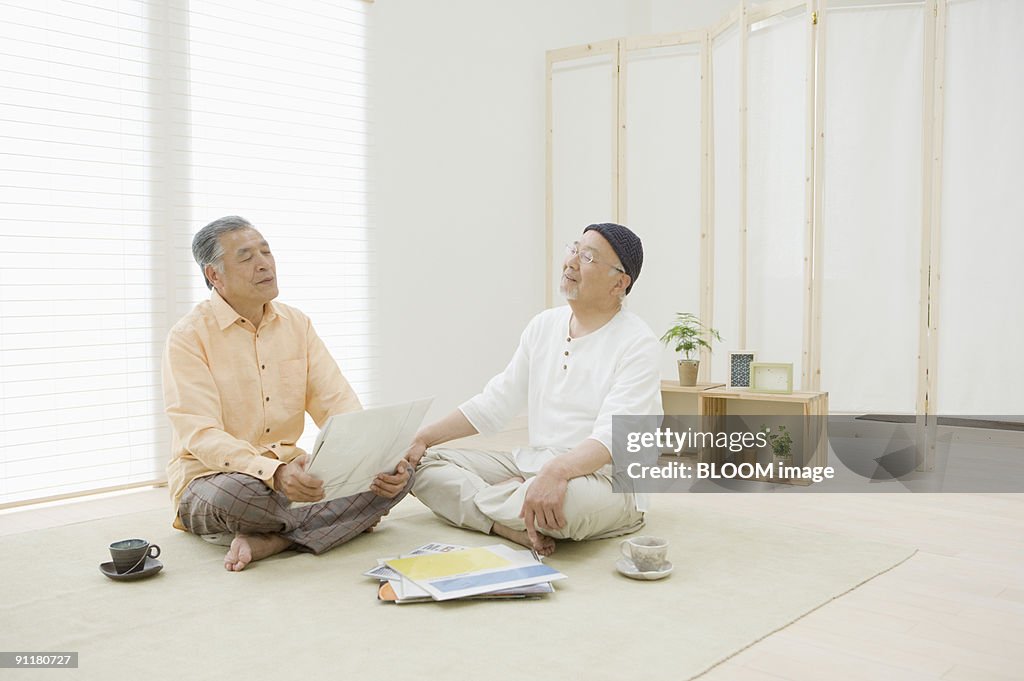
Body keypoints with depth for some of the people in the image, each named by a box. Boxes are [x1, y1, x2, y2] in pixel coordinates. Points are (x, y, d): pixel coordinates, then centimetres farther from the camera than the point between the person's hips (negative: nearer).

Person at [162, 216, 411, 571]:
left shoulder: (296, 324, 8)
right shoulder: (188, 337, -10)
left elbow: (337, 404, 0)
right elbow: (201, 436, -20)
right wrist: (274, 472, -38)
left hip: (290, 472, 6)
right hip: (211, 480, -5)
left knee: (399, 473, -14)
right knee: (238, 493, -41)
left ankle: (268, 541, -23)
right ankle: (339, 522, -13)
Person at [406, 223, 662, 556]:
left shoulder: (637, 343, -11)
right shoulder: (545, 324, 10)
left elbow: (614, 437, -24)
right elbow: (494, 403, 11)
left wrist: (557, 470, -42)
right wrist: (424, 437, 1)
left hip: (605, 481, -6)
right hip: (530, 465, 7)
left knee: (573, 495, -41)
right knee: (425, 460, -4)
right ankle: (511, 526, -23)